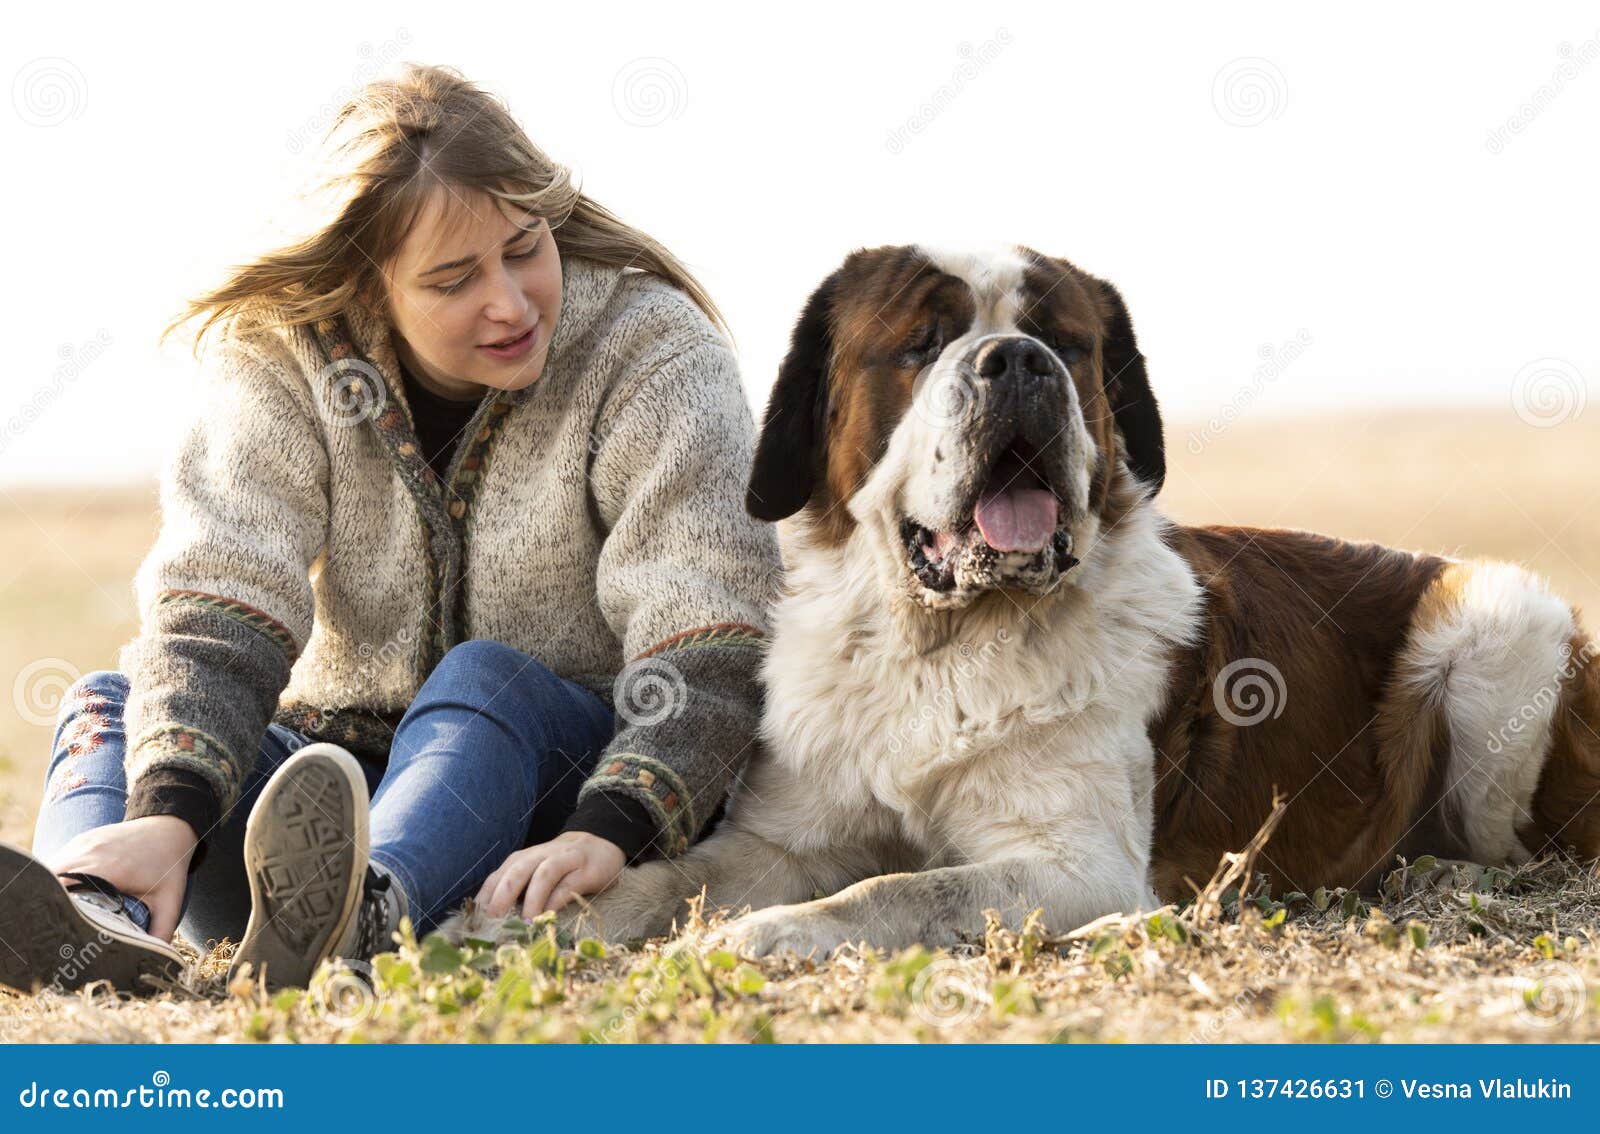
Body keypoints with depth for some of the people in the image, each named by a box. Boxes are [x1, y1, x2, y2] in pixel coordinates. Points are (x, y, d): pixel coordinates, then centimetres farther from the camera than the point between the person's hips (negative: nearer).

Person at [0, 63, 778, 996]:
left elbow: (709, 649, -20)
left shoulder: (652, 350, -9)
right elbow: (215, 607, -17)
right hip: (349, 776, 3)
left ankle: (359, 918, -62)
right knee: (108, 706, -17)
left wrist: (605, 835, -38)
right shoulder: (280, 359, -3)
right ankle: (103, 924, -50)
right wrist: (165, 814, -37)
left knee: (488, 678, -32)